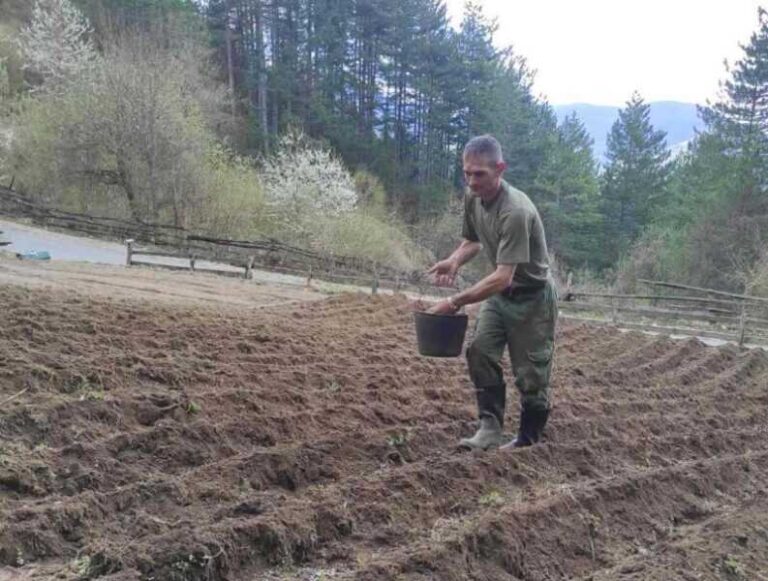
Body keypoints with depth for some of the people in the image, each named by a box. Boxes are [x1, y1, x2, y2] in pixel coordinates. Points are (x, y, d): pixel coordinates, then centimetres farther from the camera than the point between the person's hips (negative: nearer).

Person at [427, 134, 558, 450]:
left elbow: (503, 277, -34)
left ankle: (528, 441, 15)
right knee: (480, 352, -6)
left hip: (532, 297, -7)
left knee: (531, 375, -1)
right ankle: (491, 429, 1)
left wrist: (455, 302, -35)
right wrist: (454, 260, -9)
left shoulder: (515, 211, -32)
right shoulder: (473, 199, -5)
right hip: (500, 293, 7)